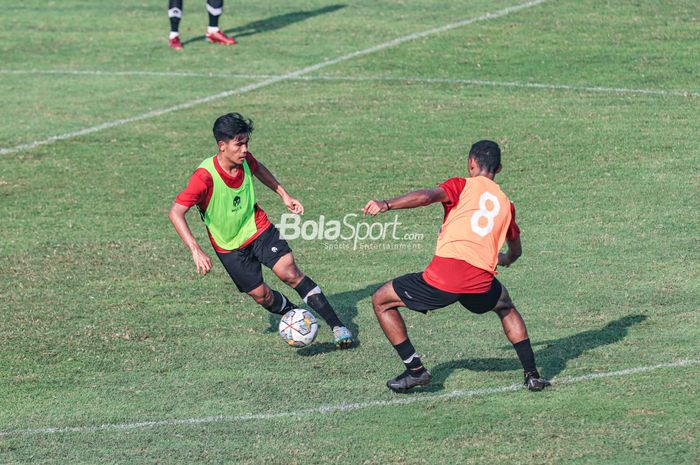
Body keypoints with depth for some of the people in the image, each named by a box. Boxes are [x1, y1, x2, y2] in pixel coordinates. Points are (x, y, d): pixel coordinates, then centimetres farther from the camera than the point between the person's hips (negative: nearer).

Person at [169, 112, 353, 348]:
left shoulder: (245, 160, -12)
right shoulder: (205, 177, -29)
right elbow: (175, 213, -32)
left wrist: (284, 195, 11)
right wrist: (196, 251, -39)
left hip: (259, 228, 2)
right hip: (230, 245, -2)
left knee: (289, 272, -15)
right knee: (260, 294, -2)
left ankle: (337, 326, -13)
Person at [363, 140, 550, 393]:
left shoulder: (463, 185, 12)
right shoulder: (506, 203, 25)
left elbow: (428, 196, -10)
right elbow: (515, 251, 40)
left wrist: (386, 204, -19)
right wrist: (505, 260, 64)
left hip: (445, 272, -4)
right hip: (482, 282, 4)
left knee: (381, 301, 16)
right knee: (506, 308, 38)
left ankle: (415, 369, 9)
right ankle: (532, 375, 28)